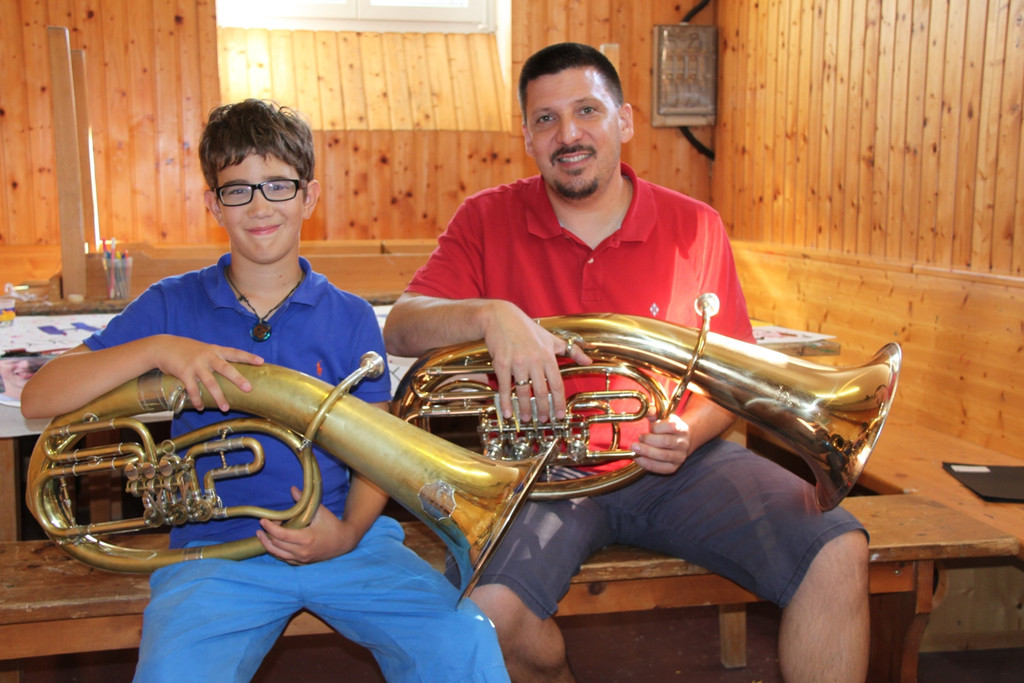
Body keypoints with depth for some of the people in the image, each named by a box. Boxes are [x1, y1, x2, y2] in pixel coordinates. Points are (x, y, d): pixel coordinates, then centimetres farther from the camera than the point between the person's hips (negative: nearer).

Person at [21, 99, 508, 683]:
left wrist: (348, 532, -11)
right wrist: (156, 349, -16)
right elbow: (38, 399, -1)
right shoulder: (173, 306, 4)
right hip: (216, 549, 0)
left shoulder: (350, 317, 5)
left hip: (340, 537, 0)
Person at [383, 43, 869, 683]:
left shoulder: (695, 227, 3)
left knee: (840, 555, -20)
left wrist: (692, 432, -13)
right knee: (490, 609, -28)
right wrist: (489, 314, -28)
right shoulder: (488, 220, 1)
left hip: (673, 464, 1)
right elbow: (399, 330, -8)